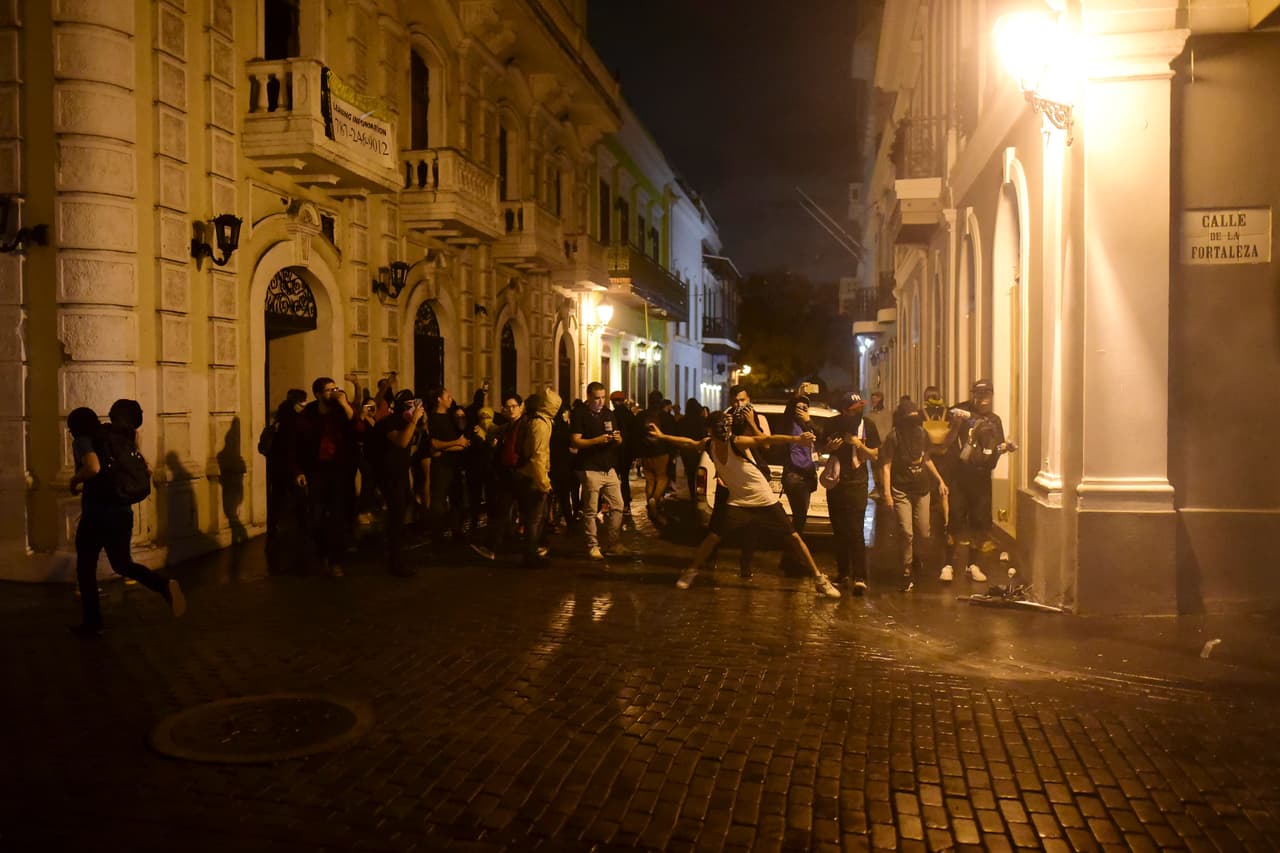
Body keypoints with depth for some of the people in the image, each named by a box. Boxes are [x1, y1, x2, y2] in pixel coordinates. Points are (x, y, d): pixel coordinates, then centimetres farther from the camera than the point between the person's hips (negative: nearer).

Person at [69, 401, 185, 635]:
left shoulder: (83, 441, -7)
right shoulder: (123, 439, 12)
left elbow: (92, 467, -27)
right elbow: (145, 471, 13)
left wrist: (74, 481, -8)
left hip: (96, 514, -6)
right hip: (123, 512, 6)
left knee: (86, 568, 12)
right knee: (122, 563, 17)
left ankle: (92, 623, 19)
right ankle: (164, 586, -10)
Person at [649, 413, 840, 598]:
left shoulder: (736, 442, -22)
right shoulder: (709, 444, -6)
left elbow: (766, 440, -35)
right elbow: (689, 443, 15)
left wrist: (796, 439, -48)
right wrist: (662, 436, 19)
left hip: (764, 501, -4)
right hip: (737, 502, 4)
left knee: (793, 537, -2)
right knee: (712, 538, -4)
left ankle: (819, 579, 10)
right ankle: (690, 572, 17)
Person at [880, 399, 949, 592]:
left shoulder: (921, 434, 6)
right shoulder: (894, 437, -11)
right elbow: (886, 466, -12)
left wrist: (940, 480, 17)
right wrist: (887, 493, -19)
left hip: (922, 489, 5)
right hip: (901, 491, -5)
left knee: (924, 534, 6)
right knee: (906, 532, -10)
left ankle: (913, 555, 37)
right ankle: (907, 573, 4)